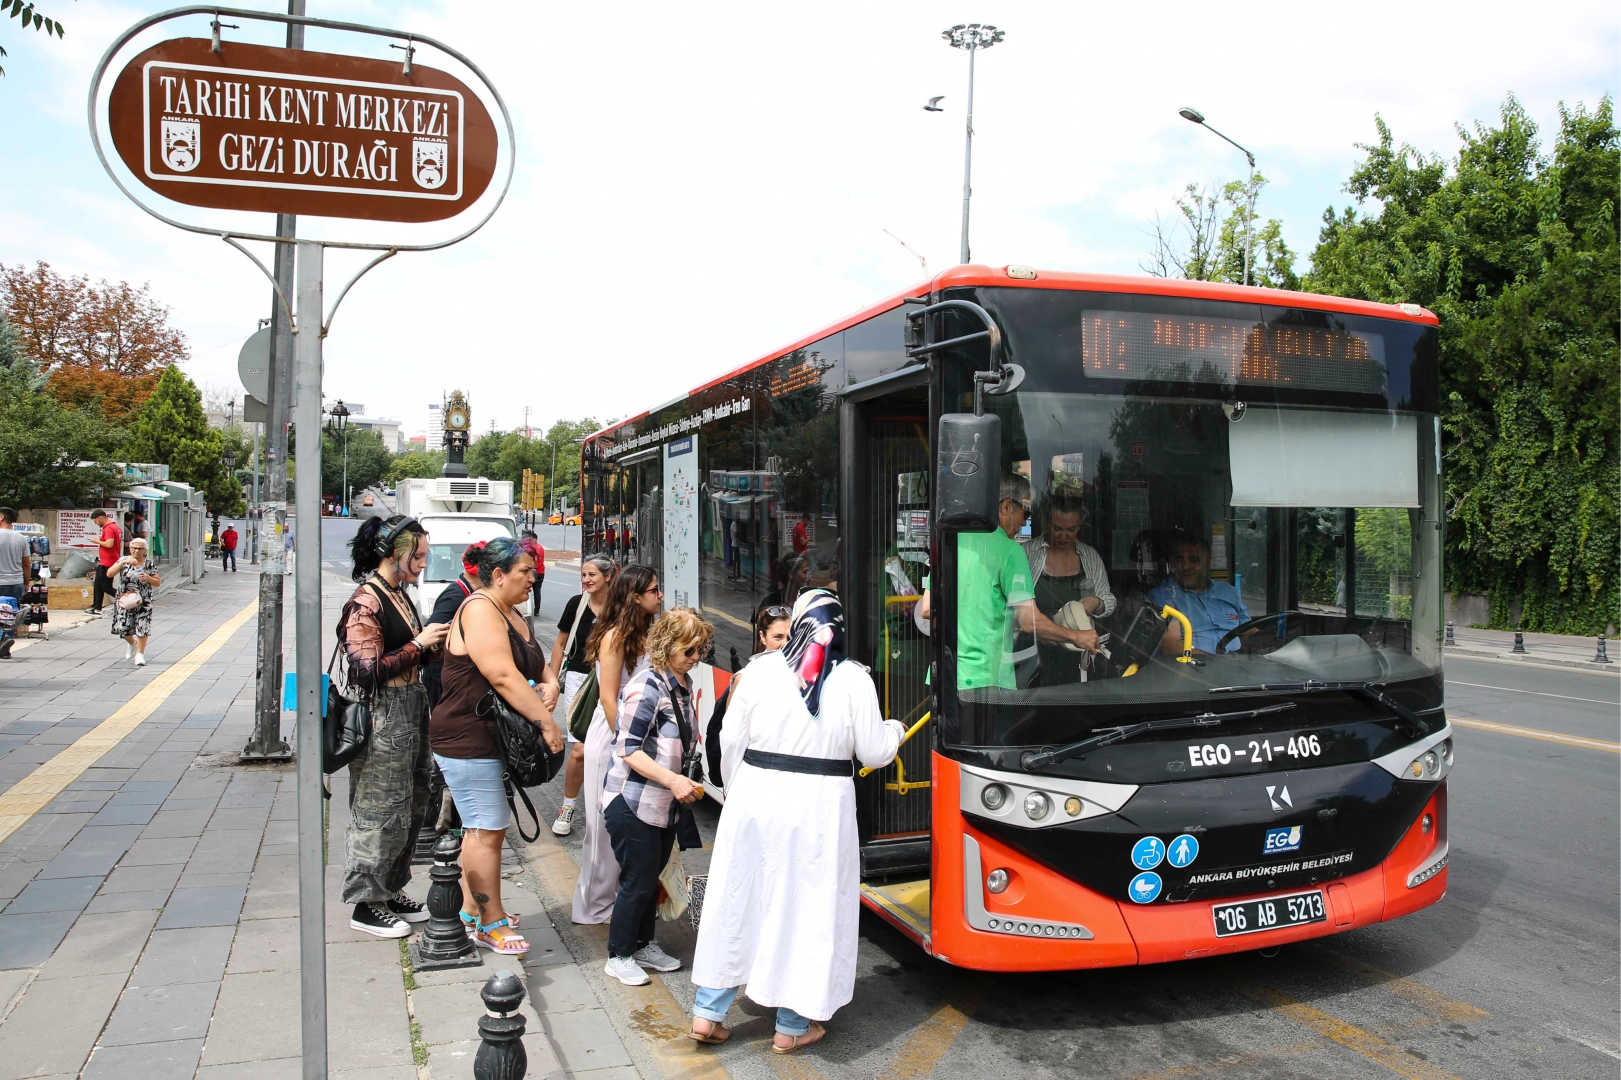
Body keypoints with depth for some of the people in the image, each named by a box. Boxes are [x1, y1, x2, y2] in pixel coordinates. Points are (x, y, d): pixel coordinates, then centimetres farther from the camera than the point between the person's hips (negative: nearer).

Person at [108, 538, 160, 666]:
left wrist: (148, 578, -19)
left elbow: (157, 583, 2)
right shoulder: (123, 560, 2)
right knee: (123, 627, -1)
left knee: (142, 627, -9)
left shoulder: (150, 564, 2)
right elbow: (109, 574, -12)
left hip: (143, 601, -1)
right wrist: (123, 562, -23)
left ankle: (140, 653, 3)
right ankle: (132, 643, 32)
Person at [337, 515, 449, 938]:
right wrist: (419, 643, -18)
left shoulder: (399, 595, 12)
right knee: (381, 812, 0)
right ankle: (367, 903, 14)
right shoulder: (365, 603, -16)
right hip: (382, 723, -9)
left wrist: (434, 643, 3)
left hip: (411, 715, 9)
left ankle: (389, 890, 30)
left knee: (410, 808, 16)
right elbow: (369, 672, -21)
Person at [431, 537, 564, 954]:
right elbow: (503, 676, -26)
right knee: (487, 830, -6)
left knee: (485, 828, 16)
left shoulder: (513, 616, 15)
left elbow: (537, 665, 18)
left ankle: (472, 911, 27)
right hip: (467, 739, -10)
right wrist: (546, 722, -25)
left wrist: (548, 686, -5)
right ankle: (492, 925, 3)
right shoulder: (479, 611, -17)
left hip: (495, 739, 10)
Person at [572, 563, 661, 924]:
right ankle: (596, 905, 17)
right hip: (612, 736, -7)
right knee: (607, 824, 4)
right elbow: (608, 698, -16)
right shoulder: (615, 637, -15)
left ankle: (623, 895, 27)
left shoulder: (645, 633, 8)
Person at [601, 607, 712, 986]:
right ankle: (618, 957, 16)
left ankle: (644, 945, 32)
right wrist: (673, 780, -28)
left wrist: (682, 782, 16)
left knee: (652, 876, 17)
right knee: (638, 881, 0)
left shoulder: (683, 684, 8)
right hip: (633, 803, -8)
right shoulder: (647, 686, -20)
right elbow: (628, 749, -23)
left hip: (666, 804, 8)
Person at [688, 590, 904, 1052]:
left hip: (755, 798, 2)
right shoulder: (853, 679, -5)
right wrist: (893, 731, 21)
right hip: (818, 806, -2)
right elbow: (873, 753, -1)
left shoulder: (761, 668, -1)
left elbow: (731, 740, 2)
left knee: (736, 900, 14)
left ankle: (708, 1013, 24)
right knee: (807, 907, 11)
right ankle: (792, 1025, 22)